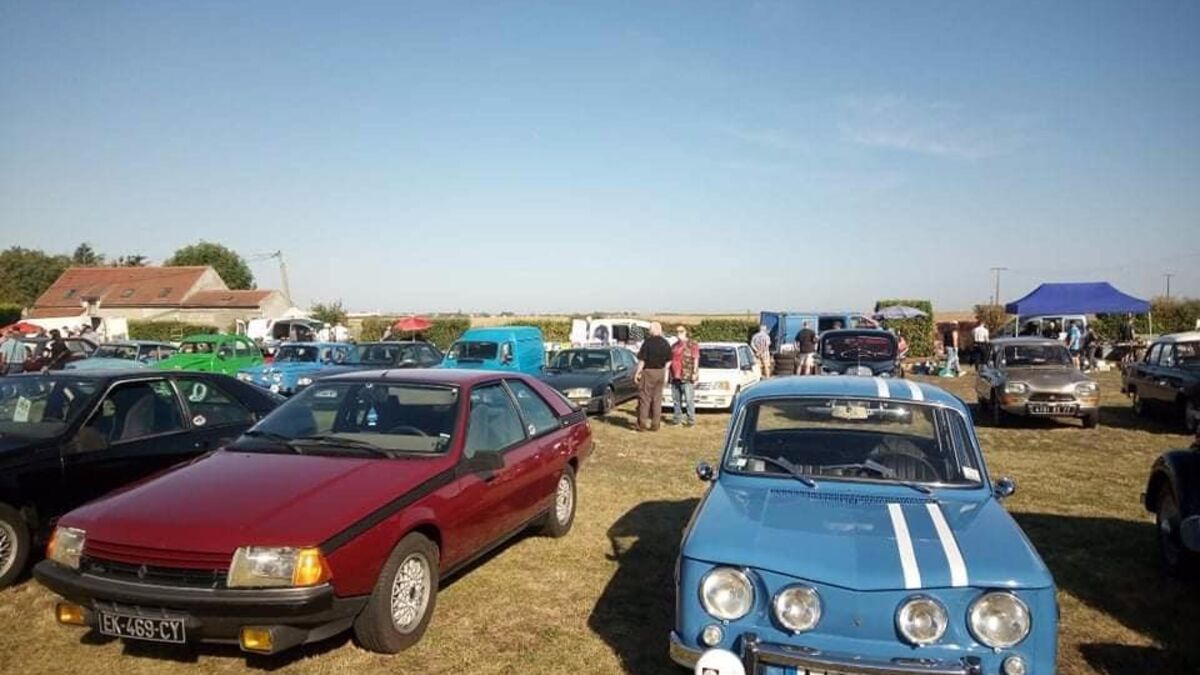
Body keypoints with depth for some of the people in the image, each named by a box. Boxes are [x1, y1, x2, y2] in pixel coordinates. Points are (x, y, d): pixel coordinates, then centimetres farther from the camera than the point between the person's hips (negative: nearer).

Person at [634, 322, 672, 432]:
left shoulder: (648, 342, -14)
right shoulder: (666, 343, 4)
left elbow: (642, 360, -14)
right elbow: (668, 361, 10)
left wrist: (637, 372, -6)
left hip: (648, 372, -5)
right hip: (660, 373, 5)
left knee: (644, 398, 2)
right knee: (657, 399, 10)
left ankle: (642, 424, 3)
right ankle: (655, 424, 13)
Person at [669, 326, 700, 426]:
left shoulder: (692, 344, -1)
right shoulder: (674, 345, 19)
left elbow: (696, 359, -6)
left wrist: (694, 373, -14)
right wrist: (670, 375, 18)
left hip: (687, 377, -7)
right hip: (675, 377, 7)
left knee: (689, 399, -7)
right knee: (676, 399, 9)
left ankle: (691, 419, -2)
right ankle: (677, 418, 17)